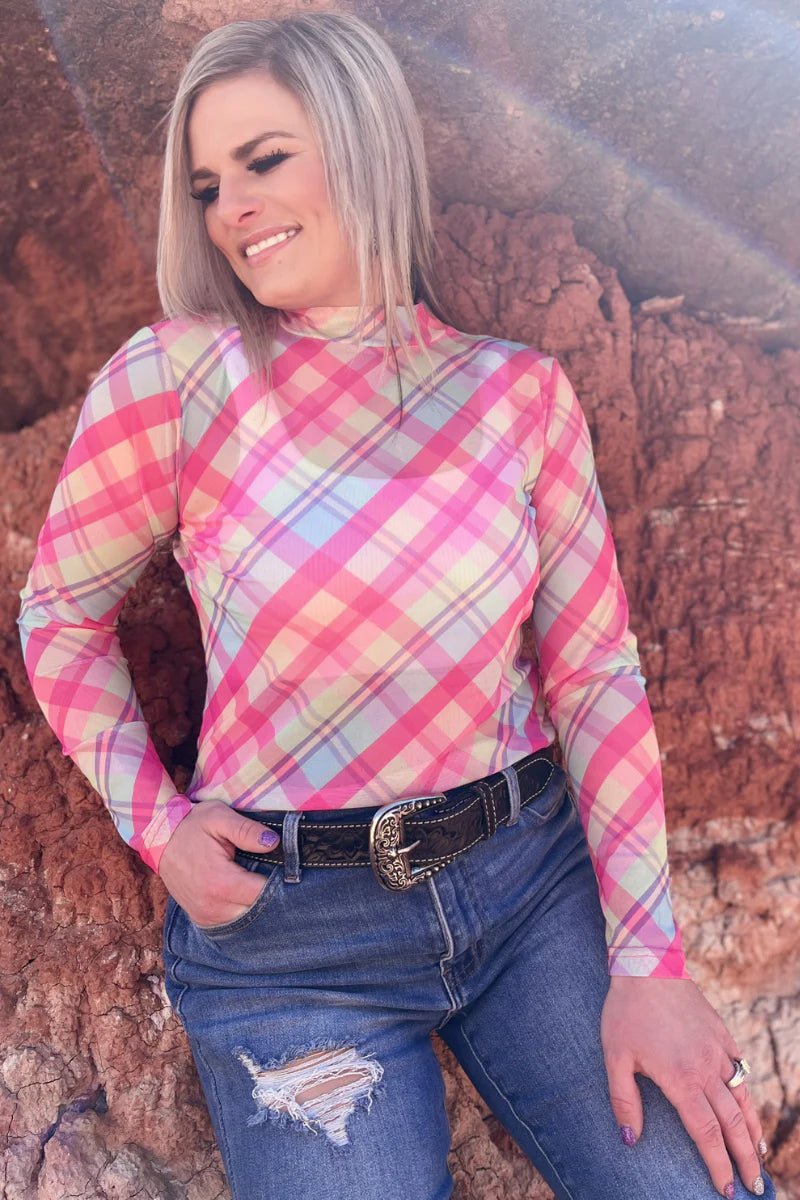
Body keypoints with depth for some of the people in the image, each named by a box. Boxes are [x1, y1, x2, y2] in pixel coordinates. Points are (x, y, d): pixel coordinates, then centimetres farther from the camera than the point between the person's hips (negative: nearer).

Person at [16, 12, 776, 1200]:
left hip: (534, 871, 2)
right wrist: (155, 823, -7)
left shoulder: (521, 392, -2)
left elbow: (595, 672, -1)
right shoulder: (171, 377, -8)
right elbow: (60, 614, 5)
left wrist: (646, 960, -5)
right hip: (287, 920, -2)